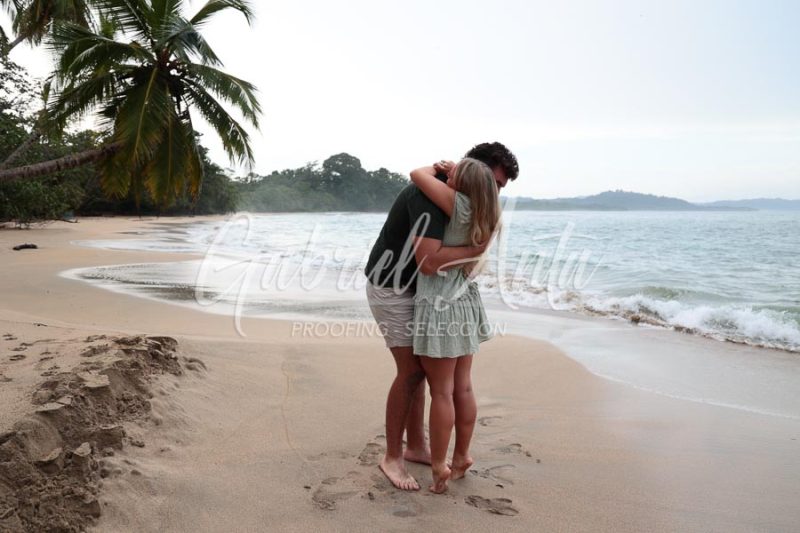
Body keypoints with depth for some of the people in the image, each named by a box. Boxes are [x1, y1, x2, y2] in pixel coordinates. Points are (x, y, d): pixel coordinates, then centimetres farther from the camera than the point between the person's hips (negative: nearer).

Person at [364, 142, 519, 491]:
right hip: (391, 289, -9)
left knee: (418, 368, 11)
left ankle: (416, 446, 24)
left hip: (413, 289, 9)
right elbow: (429, 261, -38)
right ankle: (392, 457, 7)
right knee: (411, 371, -8)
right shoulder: (429, 194, -27)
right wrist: (476, 249, -25)